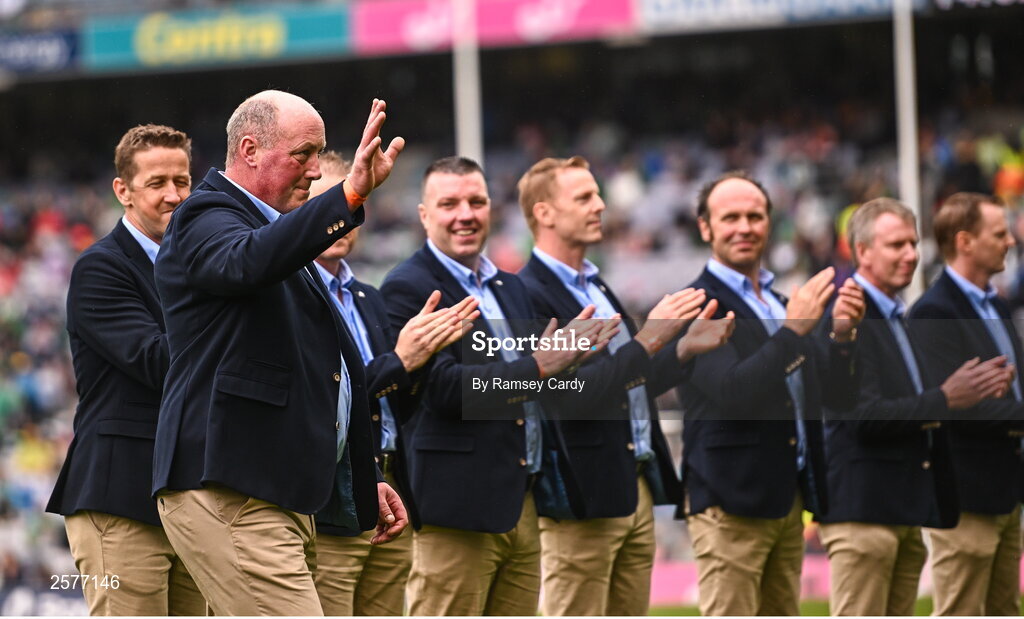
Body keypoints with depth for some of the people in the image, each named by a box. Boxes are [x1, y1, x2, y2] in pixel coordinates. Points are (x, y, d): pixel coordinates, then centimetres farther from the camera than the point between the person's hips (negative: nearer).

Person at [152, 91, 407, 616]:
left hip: (281, 501, 10)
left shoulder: (278, 231, 25)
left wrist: (366, 480, 30)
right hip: (231, 498, -10)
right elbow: (250, 262, -34)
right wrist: (349, 194, -43)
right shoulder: (205, 220, -7)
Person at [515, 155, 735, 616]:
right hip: (582, 498, -9)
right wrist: (649, 339, -24)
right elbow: (572, 394, -23)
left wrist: (687, 347, 4)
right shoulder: (530, 295, -13)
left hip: (637, 488, 9)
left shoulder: (597, 288, 16)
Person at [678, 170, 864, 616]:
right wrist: (794, 328, -23)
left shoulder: (781, 304, 17)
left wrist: (843, 335, -6)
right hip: (730, 504, -8)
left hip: (787, 501, 8)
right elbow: (733, 391, -21)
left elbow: (839, 395, 13)